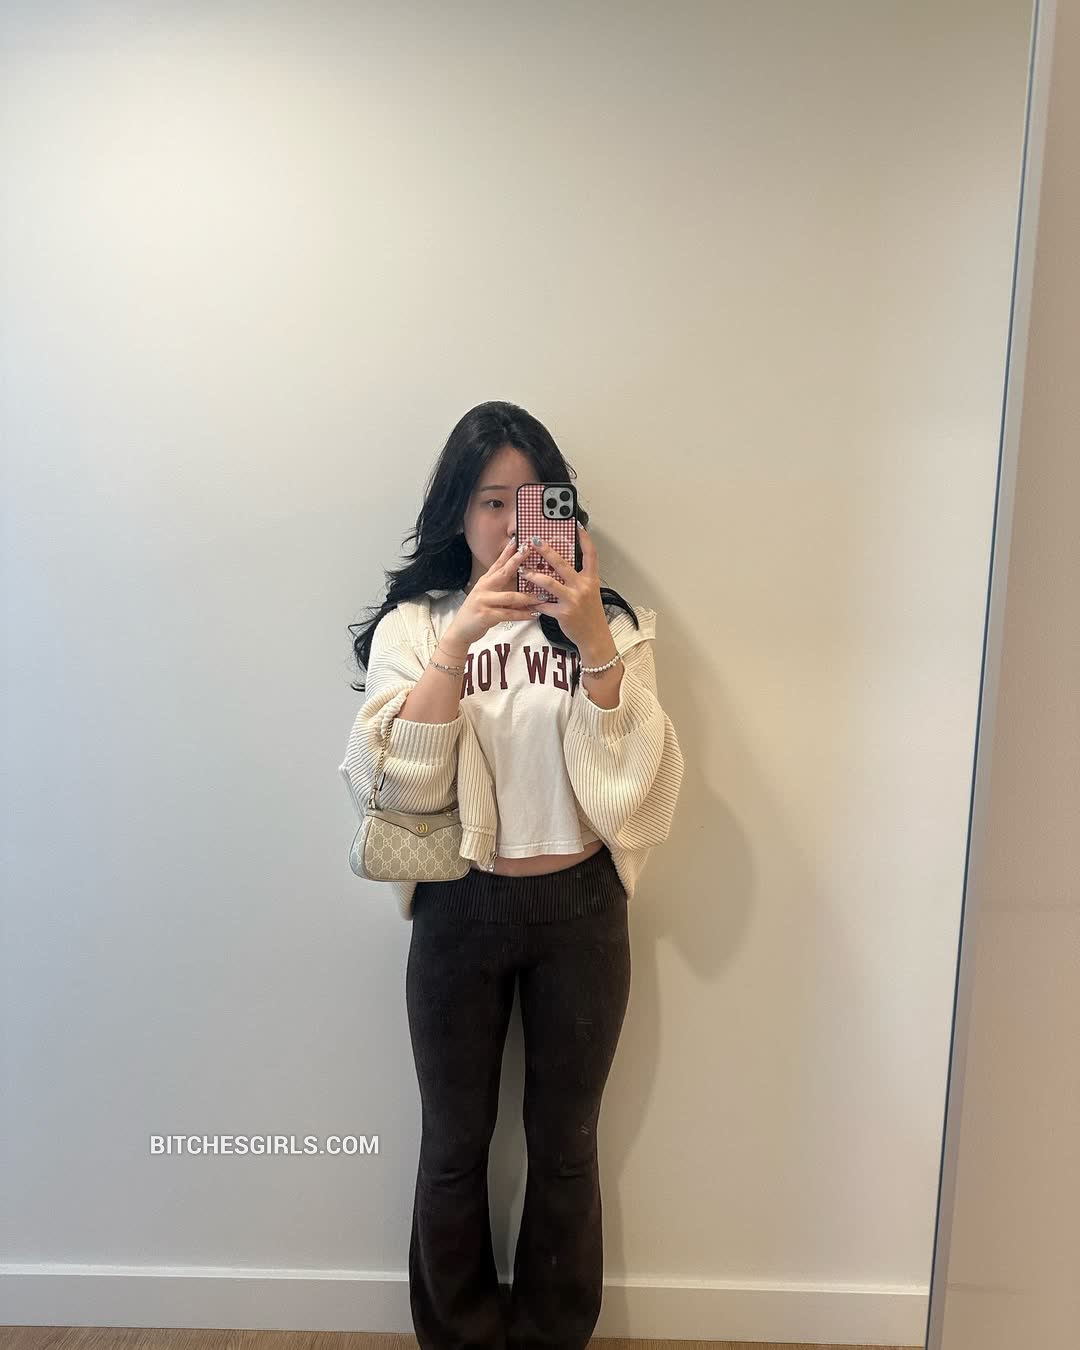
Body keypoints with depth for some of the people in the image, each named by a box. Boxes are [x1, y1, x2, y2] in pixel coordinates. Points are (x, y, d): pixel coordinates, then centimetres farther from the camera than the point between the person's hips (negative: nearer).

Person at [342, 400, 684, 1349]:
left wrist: (594, 640, -25)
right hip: (459, 912, 0)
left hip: (580, 910, 1)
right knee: (456, 1144, 17)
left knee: (566, 1144, 17)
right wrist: (460, 640, -26)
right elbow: (400, 783, -14)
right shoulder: (415, 624, -2)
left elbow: (634, 773, -11)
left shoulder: (609, 622, -1)